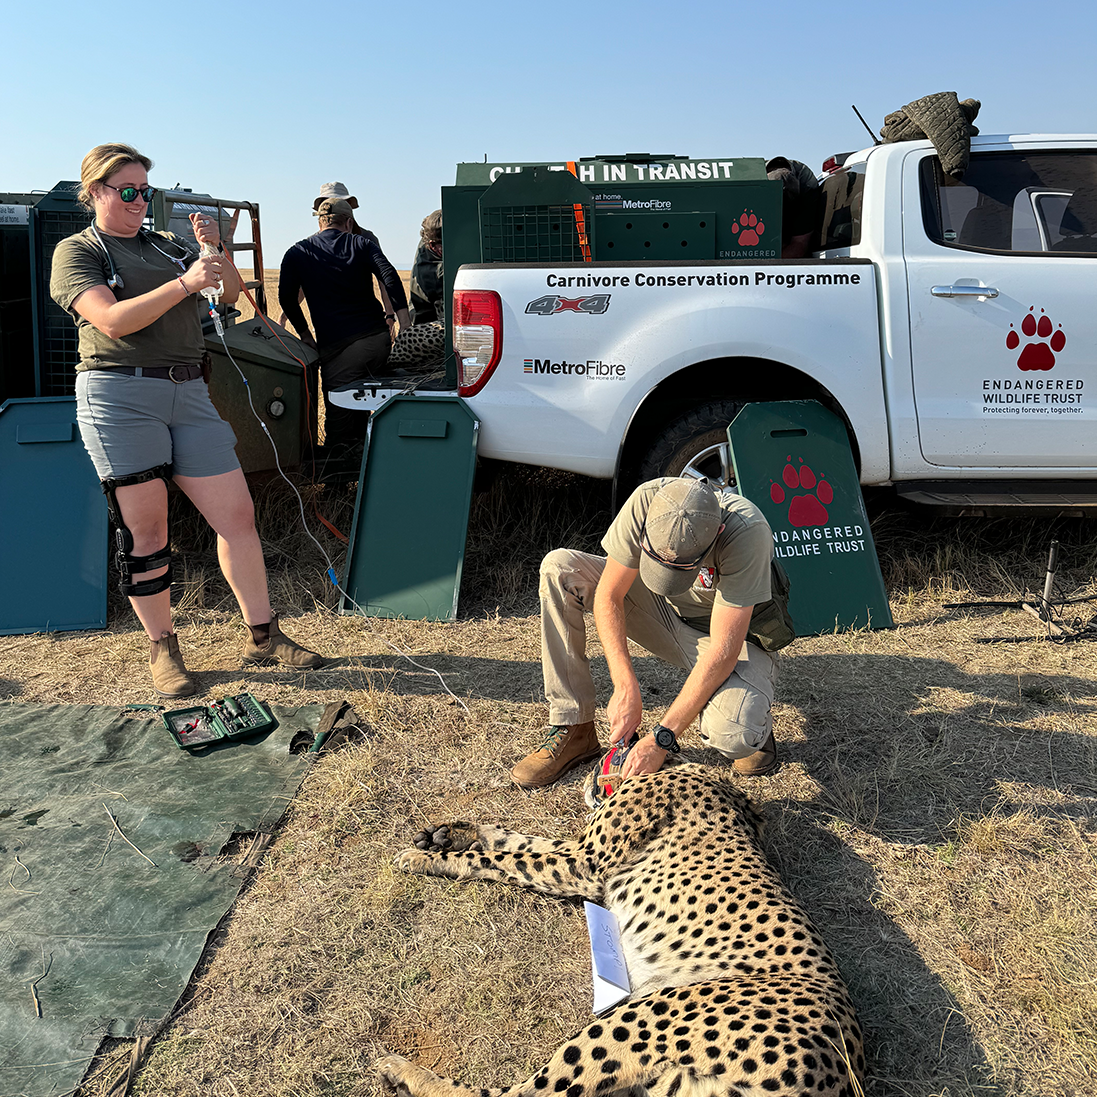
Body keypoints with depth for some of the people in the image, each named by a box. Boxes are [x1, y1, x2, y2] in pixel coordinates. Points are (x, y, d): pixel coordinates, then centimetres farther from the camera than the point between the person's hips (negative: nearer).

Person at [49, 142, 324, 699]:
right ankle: (162, 650, 13)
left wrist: (214, 249, -4)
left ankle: (263, 636, 11)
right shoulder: (76, 251, 5)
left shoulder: (167, 245, 19)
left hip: (188, 392, 5)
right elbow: (113, 320, -11)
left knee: (237, 515, 0)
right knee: (144, 531, -1)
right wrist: (185, 282, -16)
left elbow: (229, 294, 14)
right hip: (120, 396, -4)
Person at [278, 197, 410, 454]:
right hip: (378, 339, 3)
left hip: (338, 347, -3)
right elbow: (389, 276, -3)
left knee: (339, 418, 1)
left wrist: (305, 334, 17)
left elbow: (286, 297, 8)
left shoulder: (297, 253, 11)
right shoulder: (361, 244, 11)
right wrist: (404, 324, -8)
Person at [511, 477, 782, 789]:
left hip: (731, 634, -4)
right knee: (558, 567, -18)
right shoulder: (647, 499, -27)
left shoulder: (747, 532, -36)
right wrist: (626, 688, -30)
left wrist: (660, 738, -36)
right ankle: (572, 729, -11)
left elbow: (723, 652, -36)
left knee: (734, 736, -37)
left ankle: (752, 716, 6)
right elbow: (608, 595, -20)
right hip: (662, 610, 4)